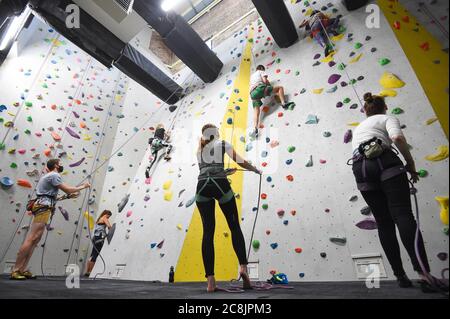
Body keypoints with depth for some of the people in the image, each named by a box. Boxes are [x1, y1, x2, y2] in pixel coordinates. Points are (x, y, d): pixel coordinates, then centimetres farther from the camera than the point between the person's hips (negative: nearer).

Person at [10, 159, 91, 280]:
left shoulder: (48, 176, 26)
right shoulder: (54, 175, -7)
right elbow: (67, 189, -11)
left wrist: (70, 195, 24)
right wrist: (83, 186, 1)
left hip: (42, 207, 11)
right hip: (43, 208, -11)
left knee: (35, 240, 6)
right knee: (31, 239, -12)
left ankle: (22, 269, 7)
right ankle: (15, 271, -10)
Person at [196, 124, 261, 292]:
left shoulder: (200, 150, 28)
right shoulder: (223, 144, 17)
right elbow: (241, 162, 14)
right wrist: (256, 170, 31)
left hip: (202, 187, 3)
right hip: (220, 185, -3)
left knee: (208, 232, 3)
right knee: (235, 227, 8)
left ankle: (210, 281, -1)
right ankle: (243, 267, -8)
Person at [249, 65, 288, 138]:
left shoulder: (252, 75, 39)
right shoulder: (261, 71, 20)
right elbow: (265, 80, 2)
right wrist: (269, 84, 22)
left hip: (253, 93, 6)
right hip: (260, 88, -5)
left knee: (257, 112, 0)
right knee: (280, 88, 5)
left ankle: (255, 129, -19)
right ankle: (283, 103, -15)